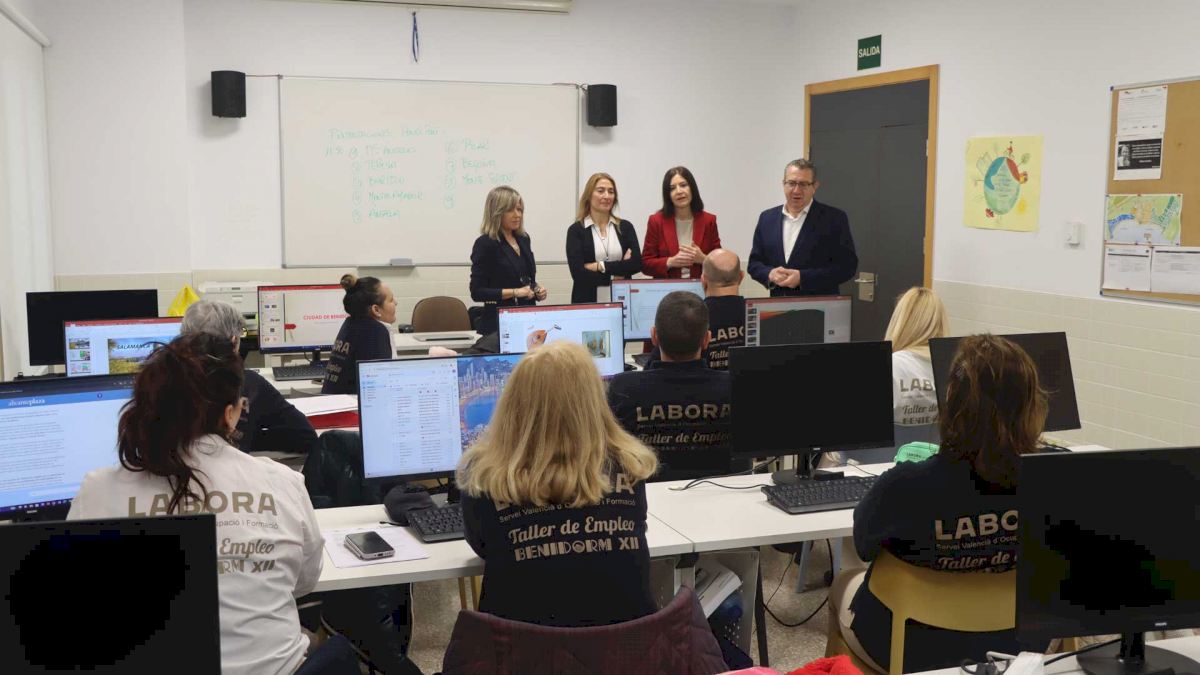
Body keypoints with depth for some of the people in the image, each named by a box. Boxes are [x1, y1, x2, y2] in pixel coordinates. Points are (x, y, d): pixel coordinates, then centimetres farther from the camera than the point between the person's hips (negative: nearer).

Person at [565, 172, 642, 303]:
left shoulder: (625, 227, 6)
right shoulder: (576, 230, -2)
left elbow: (637, 263, -6)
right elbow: (578, 273, -12)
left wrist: (600, 266, -11)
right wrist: (617, 273, -10)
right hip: (587, 302, -2)